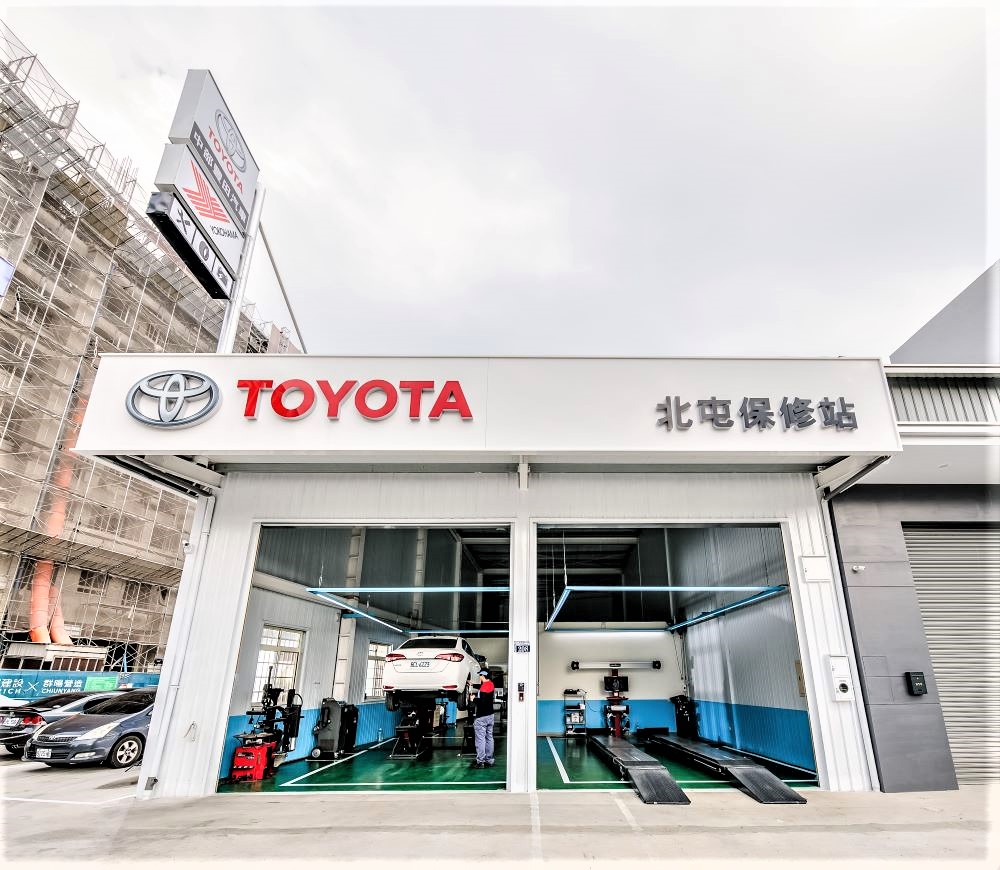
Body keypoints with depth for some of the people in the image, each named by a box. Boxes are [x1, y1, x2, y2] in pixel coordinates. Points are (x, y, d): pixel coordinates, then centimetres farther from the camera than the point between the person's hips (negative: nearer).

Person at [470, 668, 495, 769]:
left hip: (482, 716, -9)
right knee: (489, 738, 13)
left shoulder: (484, 687, -20)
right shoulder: (490, 684, 6)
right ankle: (489, 760, 20)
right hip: (490, 715, 9)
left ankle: (480, 761, 1)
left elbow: (482, 701, -27)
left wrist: (474, 699, -11)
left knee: (480, 739, -2)